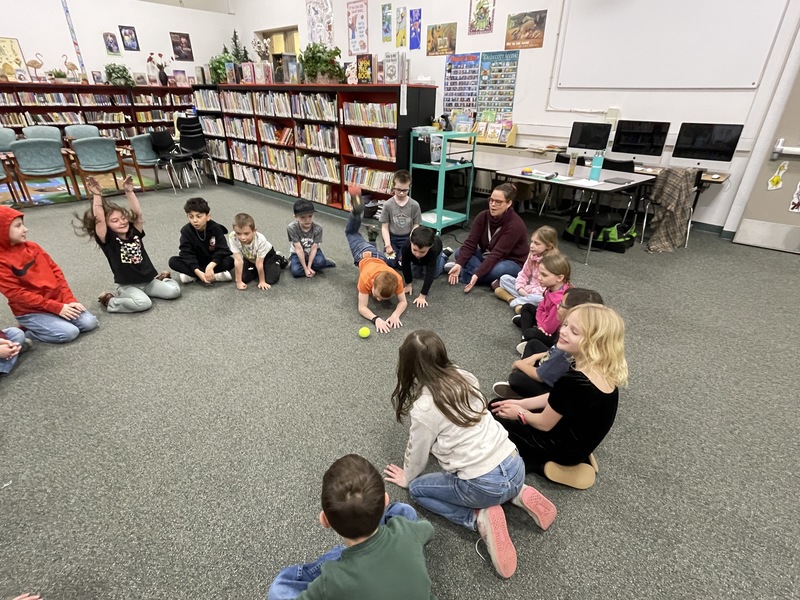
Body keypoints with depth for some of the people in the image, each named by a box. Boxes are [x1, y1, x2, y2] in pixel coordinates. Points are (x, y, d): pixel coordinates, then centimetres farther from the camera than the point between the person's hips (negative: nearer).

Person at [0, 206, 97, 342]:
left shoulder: (33, 247, 6)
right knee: (69, 332, -22)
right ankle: (25, 333, 4)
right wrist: (56, 308, -20)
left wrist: (69, 300, -3)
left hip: (58, 301, 6)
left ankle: (42, 327, 11)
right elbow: (17, 294, -17)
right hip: (30, 311, -6)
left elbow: (55, 272, 7)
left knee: (90, 322, -10)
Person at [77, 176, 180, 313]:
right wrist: (97, 195, -26)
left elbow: (138, 213, -8)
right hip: (127, 286, -4)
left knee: (174, 291, -15)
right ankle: (109, 301, -4)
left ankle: (162, 278, 19)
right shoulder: (107, 240, -8)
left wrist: (129, 191, -13)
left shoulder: (134, 232, 3)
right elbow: (99, 219, -23)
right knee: (143, 303, -32)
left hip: (149, 280, 4)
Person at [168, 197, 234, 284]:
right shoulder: (186, 231, -14)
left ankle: (190, 276, -27)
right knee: (173, 261, -23)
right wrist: (198, 272, -36)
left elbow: (222, 250, -23)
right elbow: (187, 253, -20)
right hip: (195, 263, 2)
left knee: (230, 261, -31)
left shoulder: (216, 229, -17)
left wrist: (210, 266, -40)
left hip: (213, 262, -2)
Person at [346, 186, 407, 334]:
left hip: (379, 257, 2)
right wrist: (376, 319, -59)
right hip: (363, 254, -2)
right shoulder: (366, 279, -45)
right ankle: (356, 210, 22)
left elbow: (403, 302, -28)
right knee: (351, 233, 28)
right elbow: (362, 308, -40)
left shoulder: (396, 279, -41)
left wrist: (395, 315, -50)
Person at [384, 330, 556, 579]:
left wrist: (406, 477, 23)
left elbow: (417, 453, 2)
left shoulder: (424, 408, -14)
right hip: (515, 467, 7)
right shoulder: (465, 377, 3)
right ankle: (518, 494, 16)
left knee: (417, 488, 15)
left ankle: (480, 517, -2)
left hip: (483, 485, -7)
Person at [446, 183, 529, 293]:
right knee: (459, 252, -14)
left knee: (499, 270, -39)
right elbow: (470, 243, -16)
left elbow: (497, 254, -33)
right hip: (487, 257, 5)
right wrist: (459, 264, -31)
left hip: (512, 263, -5)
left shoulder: (515, 225, -27)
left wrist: (477, 275, -41)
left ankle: (463, 273, -22)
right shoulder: (483, 216, -10)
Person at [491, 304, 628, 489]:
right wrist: (519, 404, 5)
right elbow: (557, 399, 4)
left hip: (565, 449, -8)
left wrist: (520, 413, 0)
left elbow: (544, 424, -20)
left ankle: (543, 465, 4)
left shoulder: (573, 381, -36)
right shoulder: (604, 371, -9)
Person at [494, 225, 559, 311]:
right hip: (529, 287, 7)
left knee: (538, 299, -42)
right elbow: (524, 273, 3)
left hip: (540, 293, -7)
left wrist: (527, 290, -24)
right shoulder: (532, 255, -1)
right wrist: (520, 287, -15)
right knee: (504, 278, -1)